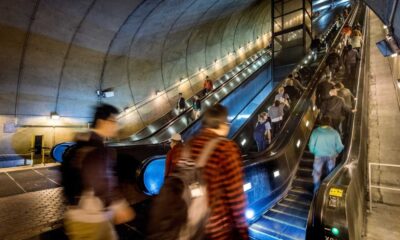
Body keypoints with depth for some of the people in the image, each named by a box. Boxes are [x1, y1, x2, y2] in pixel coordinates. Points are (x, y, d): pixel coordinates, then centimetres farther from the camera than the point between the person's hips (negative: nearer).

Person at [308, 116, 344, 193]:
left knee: (317, 172, 14)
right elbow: (339, 146, -4)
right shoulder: (334, 133, -10)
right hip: (331, 156, 2)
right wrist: (336, 153, 16)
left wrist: (313, 152, 12)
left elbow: (311, 145, -8)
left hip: (319, 155, -1)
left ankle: (316, 189, 21)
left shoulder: (316, 132, -13)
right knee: (330, 172, 21)